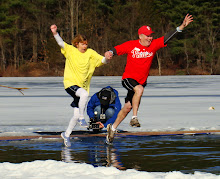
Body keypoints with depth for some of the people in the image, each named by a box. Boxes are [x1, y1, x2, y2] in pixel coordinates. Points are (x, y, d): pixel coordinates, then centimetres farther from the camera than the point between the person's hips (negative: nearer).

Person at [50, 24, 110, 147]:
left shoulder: (90, 53, 3)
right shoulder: (71, 50, -1)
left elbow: (102, 60, -5)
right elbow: (60, 43, -14)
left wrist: (107, 58, -28)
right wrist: (55, 33, -32)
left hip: (83, 86, 4)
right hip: (70, 83, -4)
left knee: (77, 114, 4)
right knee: (84, 94, -36)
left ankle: (67, 134, 24)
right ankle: (81, 118, -20)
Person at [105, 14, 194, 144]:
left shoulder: (154, 45, -4)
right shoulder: (131, 45, -10)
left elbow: (168, 37, -10)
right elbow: (117, 50, -2)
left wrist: (182, 27, -20)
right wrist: (110, 53, -25)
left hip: (142, 81, 4)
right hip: (129, 78, -4)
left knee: (128, 107, 9)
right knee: (139, 89, -36)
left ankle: (113, 128, 25)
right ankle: (134, 118, -27)